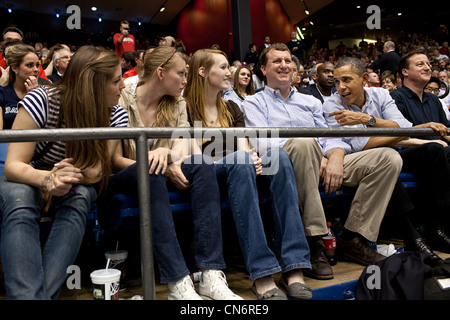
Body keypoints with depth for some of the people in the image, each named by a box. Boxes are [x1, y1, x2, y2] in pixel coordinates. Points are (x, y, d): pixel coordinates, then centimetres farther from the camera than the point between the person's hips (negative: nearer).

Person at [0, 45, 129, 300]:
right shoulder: (41, 101, -22)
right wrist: (47, 178, -46)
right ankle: (28, 295, -44)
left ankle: (45, 293, -38)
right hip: (28, 180, -1)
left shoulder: (116, 116, -13)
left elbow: (96, 172, -19)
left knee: (79, 197, -34)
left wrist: (71, 176, -43)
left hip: (77, 186, 2)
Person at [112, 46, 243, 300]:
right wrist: (165, 167, -20)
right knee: (151, 172, -38)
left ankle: (212, 276, -37)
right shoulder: (122, 101, -4)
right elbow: (115, 159, -9)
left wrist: (167, 153, -27)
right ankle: (179, 284, -44)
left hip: (157, 177, 4)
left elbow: (184, 146, -3)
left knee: (202, 165, -26)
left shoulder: (177, 104, 12)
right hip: (126, 179, -4)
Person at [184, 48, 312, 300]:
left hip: (238, 171, 5)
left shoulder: (232, 109, 22)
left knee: (279, 156, -26)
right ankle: (261, 274, -42)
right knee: (239, 161, -37)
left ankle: (294, 269, -35)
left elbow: (244, 148, 10)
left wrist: (252, 158, -15)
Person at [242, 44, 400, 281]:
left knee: (389, 158, -12)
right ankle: (313, 241, -34)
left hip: (324, 166, 5)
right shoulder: (254, 103, 13)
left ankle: (353, 238, -13)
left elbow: (328, 137, 17)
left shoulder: (310, 102, 29)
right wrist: (313, 155, -16)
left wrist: (335, 157, -9)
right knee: (304, 142, -40)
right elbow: (262, 141, -6)